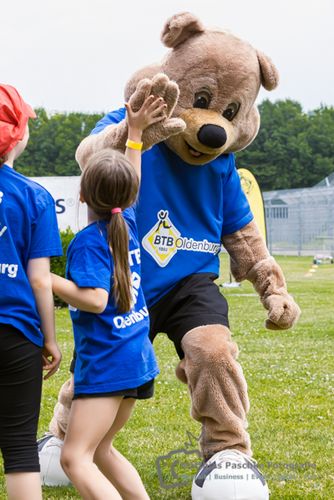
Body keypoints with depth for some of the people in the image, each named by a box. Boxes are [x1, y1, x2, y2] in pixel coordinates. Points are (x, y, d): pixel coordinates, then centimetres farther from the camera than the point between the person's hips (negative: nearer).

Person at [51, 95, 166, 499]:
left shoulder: (88, 241, -14)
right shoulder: (128, 222, 8)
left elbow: (94, 299, -23)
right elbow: (130, 187, 27)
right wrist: (135, 133, 35)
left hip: (106, 362, -9)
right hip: (137, 358, 9)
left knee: (75, 459, -11)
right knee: (99, 450, 20)